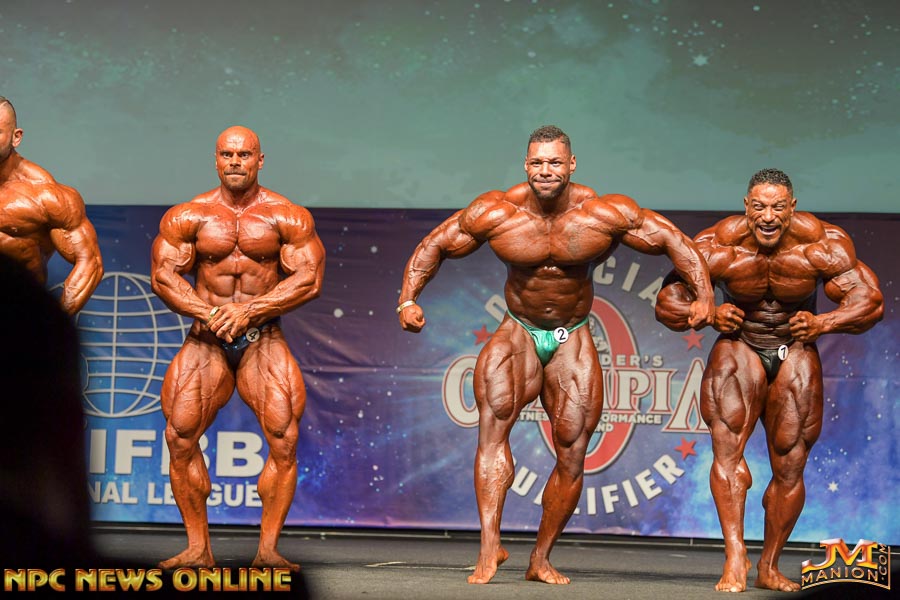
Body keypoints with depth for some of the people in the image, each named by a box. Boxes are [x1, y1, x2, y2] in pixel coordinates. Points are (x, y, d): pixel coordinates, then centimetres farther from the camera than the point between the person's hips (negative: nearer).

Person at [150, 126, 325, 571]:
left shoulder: (286, 217, 1)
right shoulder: (188, 216, 4)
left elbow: (309, 279, -7)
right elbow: (163, 275, -1)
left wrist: (248, 311, -16)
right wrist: (207, 312, -16)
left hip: (263, 338, -1)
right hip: (206, 339, 1)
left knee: (284, 439, -16)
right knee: (180, 436, -11)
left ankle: (268, 548, -8)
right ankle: (198, 548, -2)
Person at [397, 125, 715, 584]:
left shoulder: (605, 214, -15)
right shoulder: (497, 212, -13)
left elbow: (673, 241, -8)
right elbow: (434, 246, -3)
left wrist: (704, 297, -19)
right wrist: (408, 300, -15)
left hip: (572, 340, 1)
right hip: (518, 332, -1)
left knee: (572, 454, 0)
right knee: (495, 416, -28)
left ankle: (540, 560, 19)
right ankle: (489, 547, -34)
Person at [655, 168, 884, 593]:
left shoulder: (822, 246, -19)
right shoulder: (718, 248, -19)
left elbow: (870, 302, -13)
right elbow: (668, 303, -11)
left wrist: (822, 324, -30)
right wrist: (710, 314, -31)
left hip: (795, 353, 1)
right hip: (738, 349, -1)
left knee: (790, 467, 2)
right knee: (727, 445, -23)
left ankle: (769, 568, 17)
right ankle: (735, 558, -26)